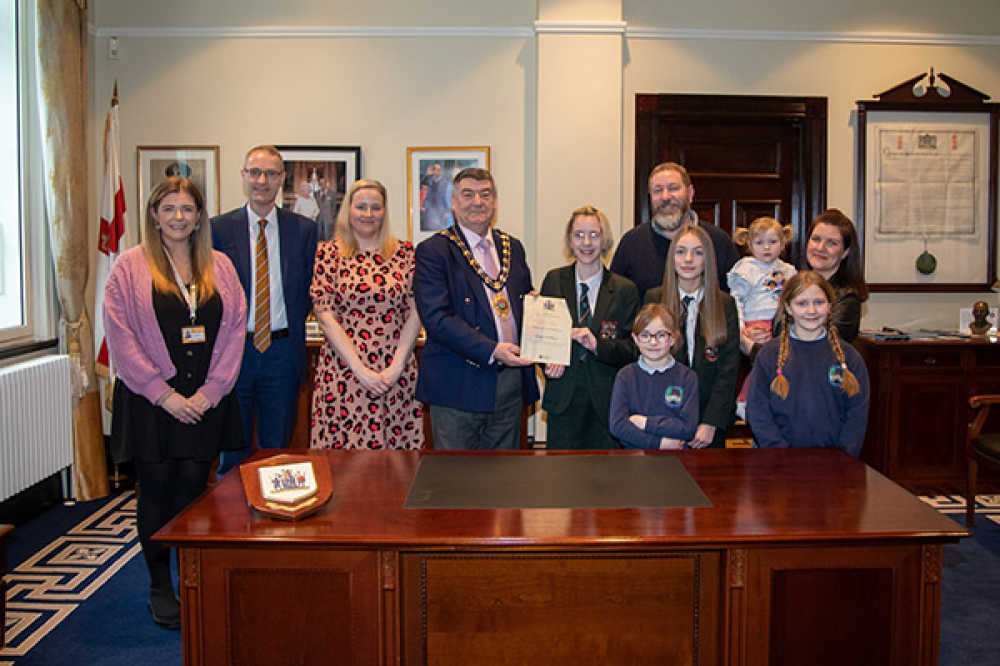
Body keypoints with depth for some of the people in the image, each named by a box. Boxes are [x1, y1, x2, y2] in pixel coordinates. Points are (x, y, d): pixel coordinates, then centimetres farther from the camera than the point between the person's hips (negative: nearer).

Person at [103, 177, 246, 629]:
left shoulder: (219, 267, 8)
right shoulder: (130, 267, -1)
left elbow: (235, 329, 3)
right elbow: (121, 337, -7)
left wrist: (211, 390, -7)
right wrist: (164, 394, -12)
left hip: (206, 401, 2)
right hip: (150, 401, -2)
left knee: (194, 489, 4)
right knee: (157, 493, 5)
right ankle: (160, 588, 19)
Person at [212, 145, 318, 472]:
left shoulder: (303, 229, 4)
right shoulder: (219, 228, 1)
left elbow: (309, 288, 7)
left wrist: (292, 328, -3)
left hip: (282, 352, 1)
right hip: (233, 351, 0)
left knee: (277, 449, 10)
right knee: (233, 450, 10)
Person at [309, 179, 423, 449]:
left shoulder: (404, 253, 7)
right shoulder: (329, 253, 2)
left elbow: (415, 312, 3)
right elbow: (325, 316, -4)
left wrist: (396, 366, -8)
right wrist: (361, 370, -11)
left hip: (397, 374, 2)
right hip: (344, 368, -1)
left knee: (399, 443, 2)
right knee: (344, 442, -1)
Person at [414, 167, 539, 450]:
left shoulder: (512, 247, 14)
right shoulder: (433, 251, -6)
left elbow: (527, 304, 22)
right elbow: (436, 318, -16)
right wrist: (491, 350, -24)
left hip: (511, 381, 6)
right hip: (458, 386, -6)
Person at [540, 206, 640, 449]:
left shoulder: (625, 290, 2)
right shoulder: (554, 281, 6)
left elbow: (632, 349, -1)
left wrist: (598, 345, -18)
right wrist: (548, 362, -10)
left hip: (607, 401, 0)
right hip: (563, 398, 1)